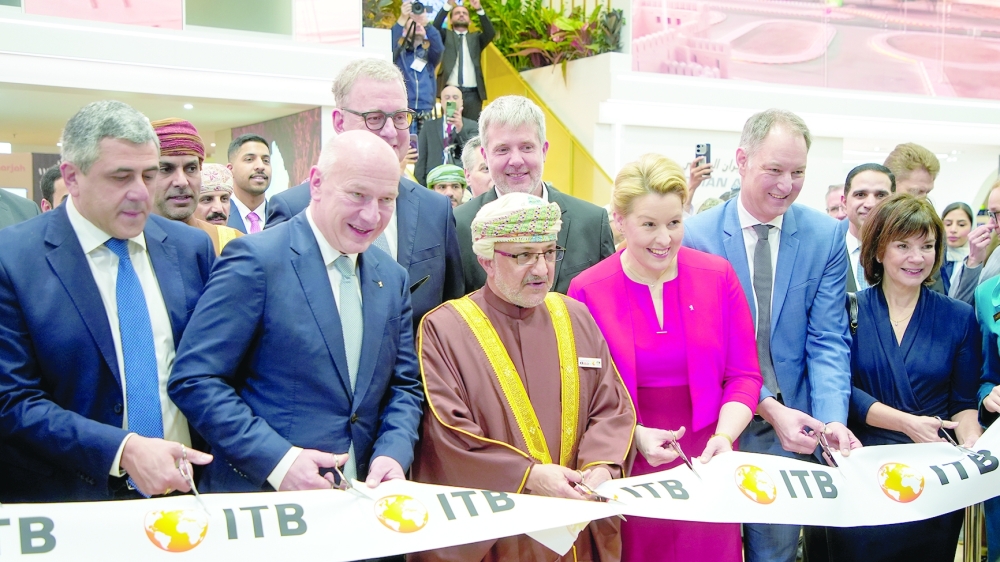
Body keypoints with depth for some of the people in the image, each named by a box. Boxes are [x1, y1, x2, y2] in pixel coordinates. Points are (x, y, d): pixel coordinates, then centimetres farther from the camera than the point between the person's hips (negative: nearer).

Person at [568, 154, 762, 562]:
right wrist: (634, 434, -14)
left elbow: (744, 375, 3)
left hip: (705, 467, 1)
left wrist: (725, 435, -13)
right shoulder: (588, 291, -4)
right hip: (627, 470, -1)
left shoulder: (718, 276, 0)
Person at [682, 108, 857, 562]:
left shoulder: (826, 236, -2)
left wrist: (832, 419, -20)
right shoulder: (697, 235, -9)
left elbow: (827, 341, -5)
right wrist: (768, 407, -19)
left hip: (790, 434, 2)